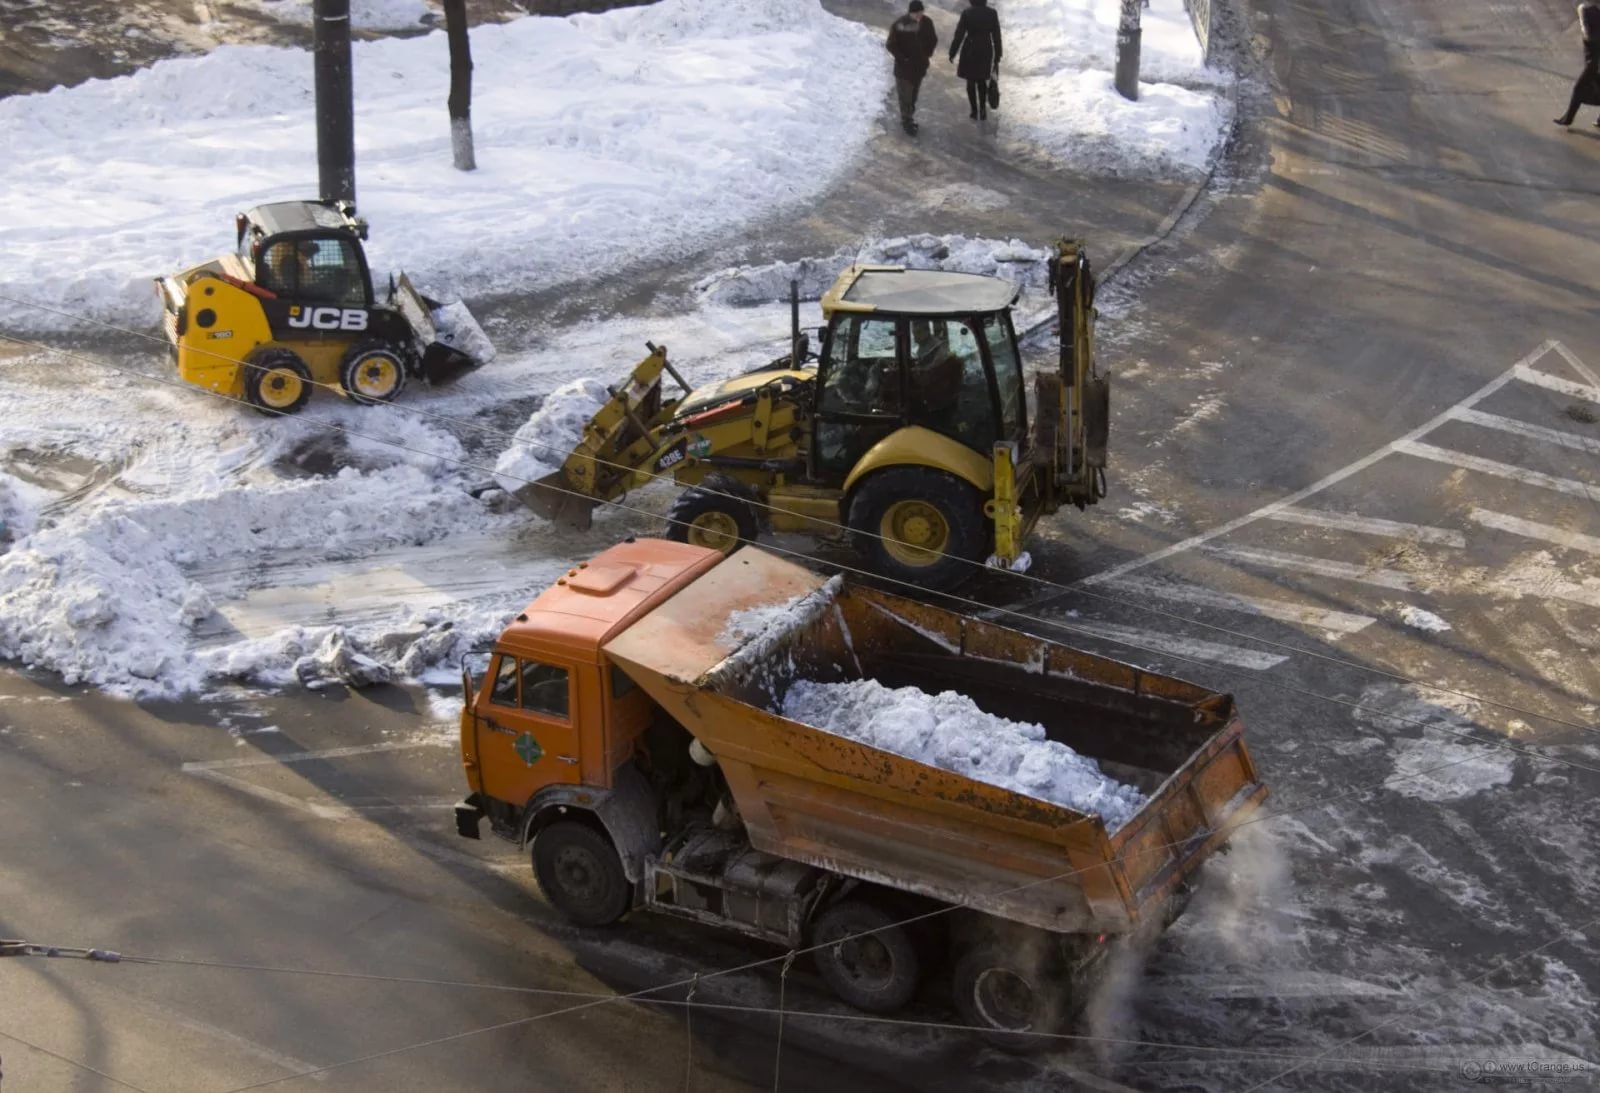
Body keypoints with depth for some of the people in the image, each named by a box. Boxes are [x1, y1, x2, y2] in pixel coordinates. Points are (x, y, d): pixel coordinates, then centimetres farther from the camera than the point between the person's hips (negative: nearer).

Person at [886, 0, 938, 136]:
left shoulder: (927, 22, -8)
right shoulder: (900, 25, -21)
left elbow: (933, 40, 9)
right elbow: (890, 45, -14)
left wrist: (928, 54, 0)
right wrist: (902, 57, -17)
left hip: (920, 65, 5)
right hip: (904, 66, -5)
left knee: (914, 94, 18)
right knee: (905, 96, 0)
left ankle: (909, 118, 34)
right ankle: (907, 121, 12)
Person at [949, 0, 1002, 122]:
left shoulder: (966, 14, -15)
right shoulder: (992, 13, -9)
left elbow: (959, 35, -12)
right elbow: (996, 36, -3)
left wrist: (952, 53, 0)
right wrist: (997, 56, 7)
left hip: (970, 51, -2)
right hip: (986, 51, 2)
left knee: (971, 81, 16)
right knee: (982, 80, 21)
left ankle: (974, 111, 20)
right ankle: (983, 109, 10)